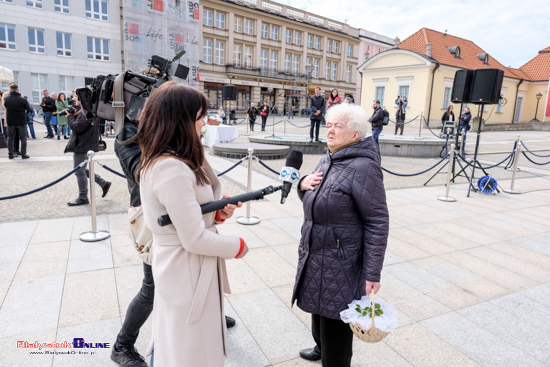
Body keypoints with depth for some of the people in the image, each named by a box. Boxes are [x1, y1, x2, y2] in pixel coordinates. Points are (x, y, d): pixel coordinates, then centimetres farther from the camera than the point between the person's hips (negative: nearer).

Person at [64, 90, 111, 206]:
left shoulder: (86, 111, -19)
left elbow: (77, 127, -23)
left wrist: (70, 116, -8)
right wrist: (74, 114, 4)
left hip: (82, 145, -11)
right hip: (82, 144, 11)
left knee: (80, 171, 0)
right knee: (81, 170, 19)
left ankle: (83, 198, 10)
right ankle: (103, 183, 20)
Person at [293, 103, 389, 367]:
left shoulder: (362, 168, -22)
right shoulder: (329, 159, 4)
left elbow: (377, 222, -21)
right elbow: (312, 199, 16)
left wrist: (372, 273, -19)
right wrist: (304, 184, -8)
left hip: (340, 260, -9)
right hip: (315, 253, 9)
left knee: (335, 316, 9)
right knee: (318, 303, 27)